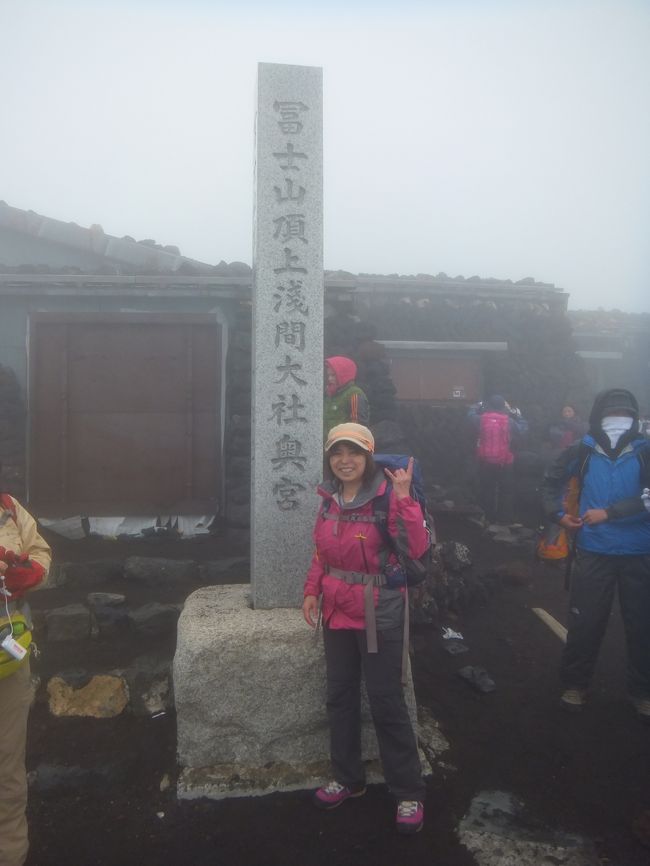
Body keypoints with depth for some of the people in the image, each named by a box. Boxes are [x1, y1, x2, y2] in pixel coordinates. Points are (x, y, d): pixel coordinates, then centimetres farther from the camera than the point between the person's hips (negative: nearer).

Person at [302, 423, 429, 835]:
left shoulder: (388, 496, -15)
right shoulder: (329, 499, 3)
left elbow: (417, 548, -25)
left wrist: (404, 499, -33)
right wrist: (312, 590, 4)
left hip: (379, 614, -6)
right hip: (337, 611, 6)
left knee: (386, 701, 3)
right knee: (340, 696, 17)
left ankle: (409, 793, 23)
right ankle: (348, 778, 38)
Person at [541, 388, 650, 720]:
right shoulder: (581, 452, 0)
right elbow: (551, 482, 14)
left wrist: (609, 513, -21)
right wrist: (558, 515, 1)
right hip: (593, 552, 0)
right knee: (585, 622, 7)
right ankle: (574, 684, 25)